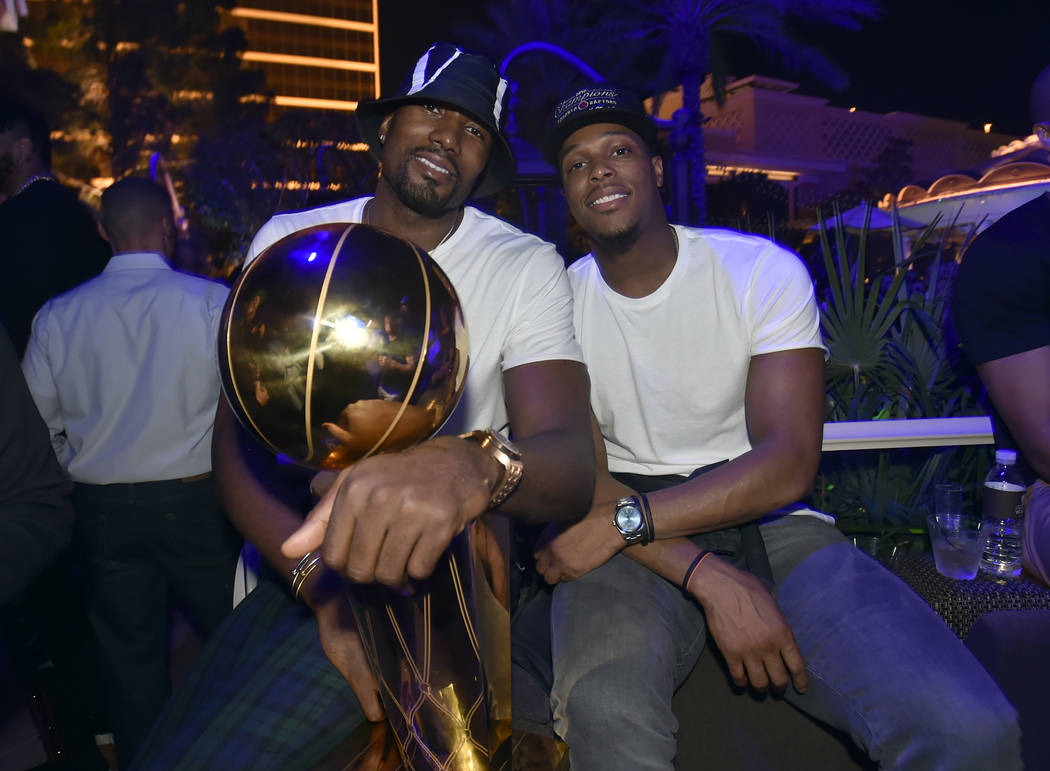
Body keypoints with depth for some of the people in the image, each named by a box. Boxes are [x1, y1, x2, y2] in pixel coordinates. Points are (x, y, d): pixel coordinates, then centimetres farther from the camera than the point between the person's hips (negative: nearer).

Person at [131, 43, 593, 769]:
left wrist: (474, 467, -45)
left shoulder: (526, 266, -8)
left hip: (448, 556, -4)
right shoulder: (290, 241, 1)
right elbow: (237, 439, -6)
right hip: (304, 554, 4)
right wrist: (326, 587, -23)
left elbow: (571, 461, -21)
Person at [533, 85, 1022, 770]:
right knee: (605, 712, -34)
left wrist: (625, 519, -23)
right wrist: (709, 577, -21)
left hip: (770, 523, 1)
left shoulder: (764, 271, 0)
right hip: (632, 544, 0)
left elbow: (789, 462, -11)